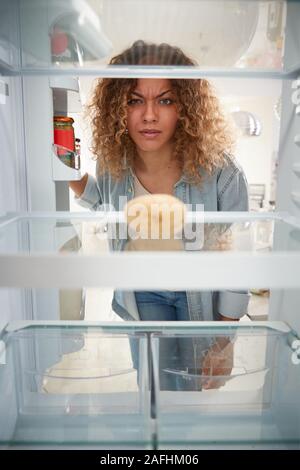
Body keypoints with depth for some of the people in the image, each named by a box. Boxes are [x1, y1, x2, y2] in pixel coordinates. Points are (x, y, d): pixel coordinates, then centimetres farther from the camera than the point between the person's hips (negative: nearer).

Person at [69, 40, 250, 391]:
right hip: (143, 293, 2)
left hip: (200, 291, -1)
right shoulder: (113, 163, -18)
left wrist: (224, 344, -11)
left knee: (194, 379, 23)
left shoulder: (220, 171, -28)